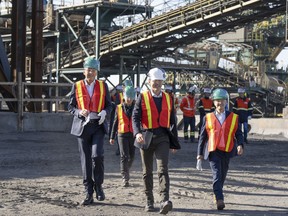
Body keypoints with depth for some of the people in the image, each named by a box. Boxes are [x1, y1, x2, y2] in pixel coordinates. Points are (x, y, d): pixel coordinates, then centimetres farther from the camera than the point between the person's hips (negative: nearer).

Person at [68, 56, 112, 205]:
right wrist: (80, 112, -13)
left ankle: (98, 185, 3)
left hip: (98, 126, 0)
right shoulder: (77, 86, 5)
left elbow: (109, 105, 11)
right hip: (82, 126, 1)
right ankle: (89, 194, 8)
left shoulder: (103, 86, 7)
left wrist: (104, 113, -11)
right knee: (85, 160, 2)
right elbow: (70, 106, 8)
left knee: (97, 155, -19)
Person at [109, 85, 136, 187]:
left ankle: (126, 170, 38)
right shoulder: (119, 108, 3)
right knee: (124, 156, -11)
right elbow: (115, 123, 10)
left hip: (133, 134, 2)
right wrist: (112, 137, 11)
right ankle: (125, 178, -11)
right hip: (122, 134, -2)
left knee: (131, 156, 10)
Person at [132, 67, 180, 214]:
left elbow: (172, 121, 15)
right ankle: (149, 202, 20)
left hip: (162, 138, 1)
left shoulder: (168, 98, 9)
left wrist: (175, 142, 14)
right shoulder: (142, 97, 0)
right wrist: (137, 132, -27)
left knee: (163, 169, -15)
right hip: (146, 137, -1)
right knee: (147, 172, 9)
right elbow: (135, 117, -9)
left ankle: (164, 202, -25)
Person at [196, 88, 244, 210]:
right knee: (217, 175, -16)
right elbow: (202, 137, 8)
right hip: (213, 151, -2)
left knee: (222, 176, 12)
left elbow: (238, 133, 5)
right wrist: (200, 156, 5)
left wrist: (240, 145, -16)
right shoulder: (208, 118, 6)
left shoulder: (233, 117, 8)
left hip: (227, 151, 2)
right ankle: (219, 200, -23)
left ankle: (216, 195, 34)